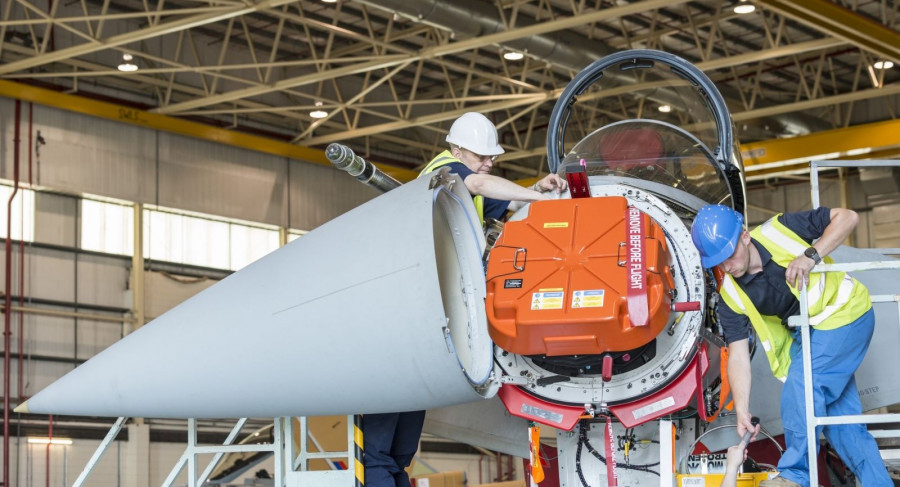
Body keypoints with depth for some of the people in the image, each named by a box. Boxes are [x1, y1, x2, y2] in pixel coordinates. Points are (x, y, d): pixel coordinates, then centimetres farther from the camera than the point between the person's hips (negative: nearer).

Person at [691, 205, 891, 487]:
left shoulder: (779, 232, -20)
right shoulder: (731, 297, -10)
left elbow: (847, 217, -16)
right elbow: (738, 354, -11)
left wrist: (812, 255, -30)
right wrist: (742, 410, -20)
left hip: (845, 313, -6)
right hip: (806, 334, 6)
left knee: (801, 384, -21)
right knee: (839, 413, 5)